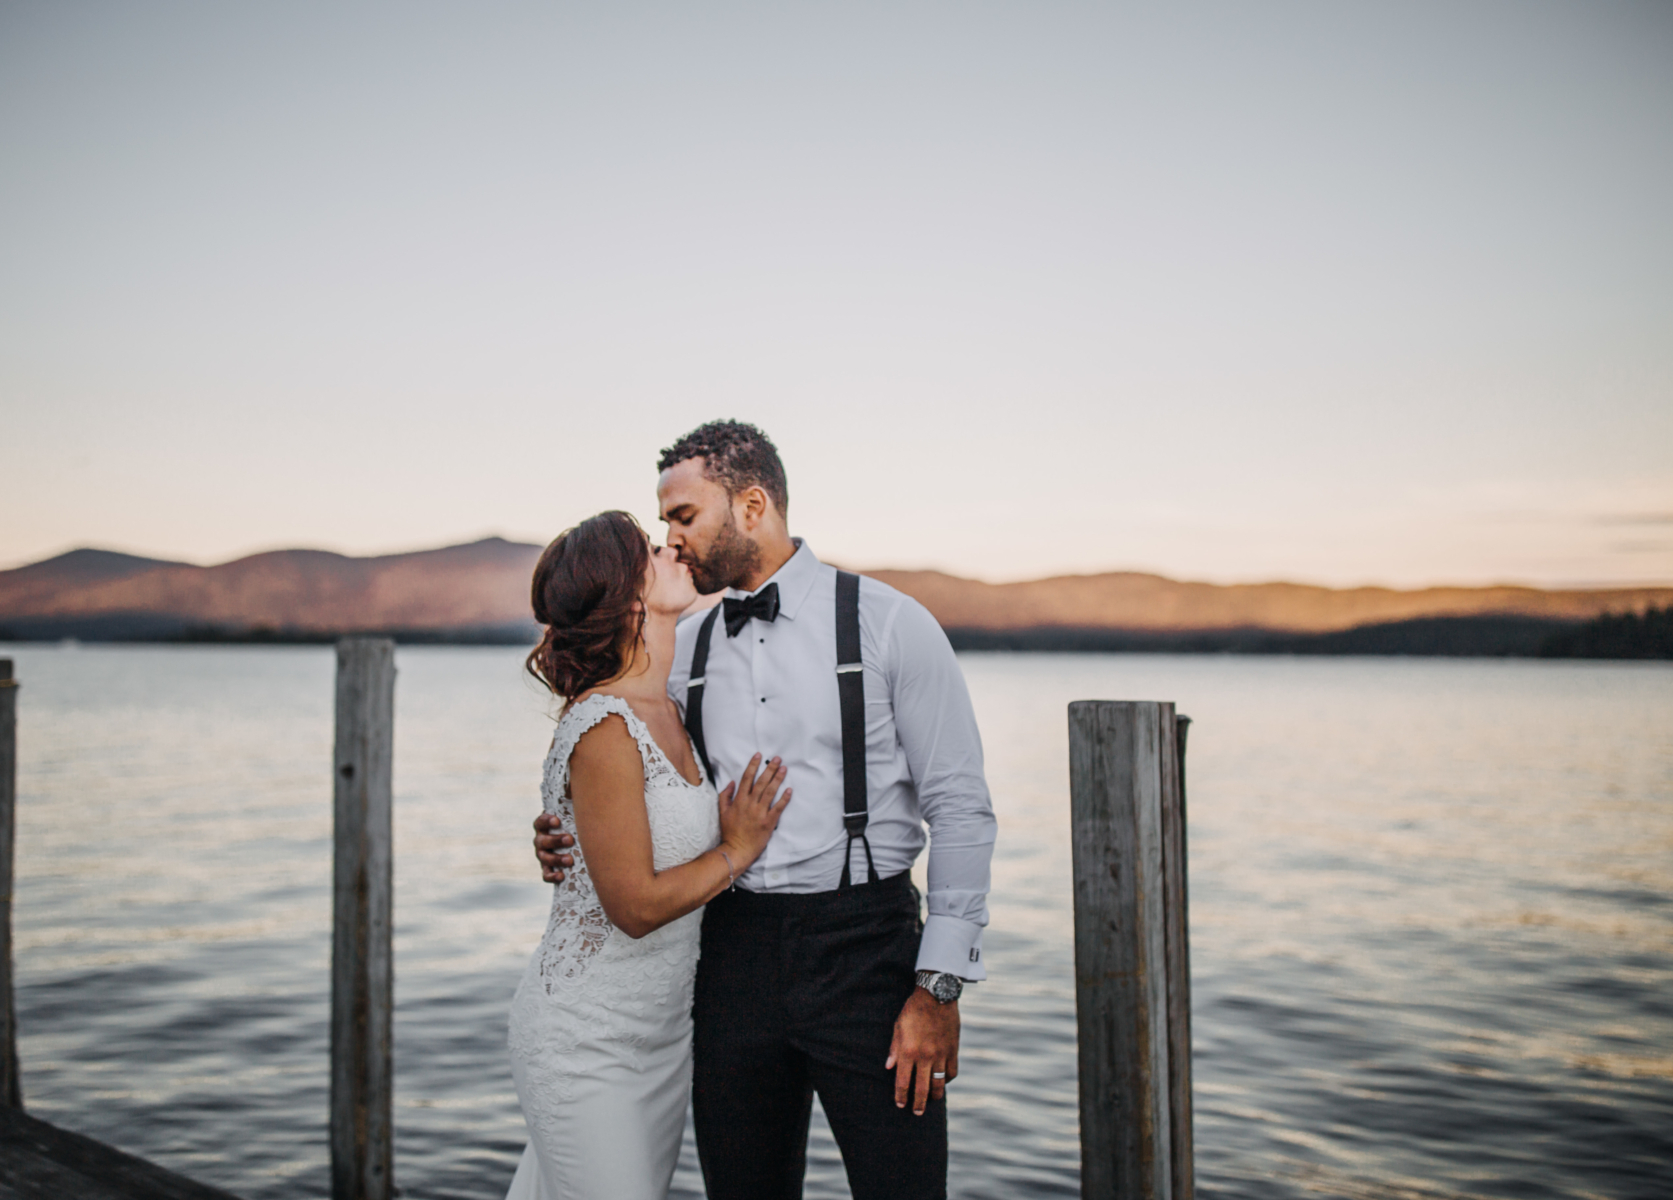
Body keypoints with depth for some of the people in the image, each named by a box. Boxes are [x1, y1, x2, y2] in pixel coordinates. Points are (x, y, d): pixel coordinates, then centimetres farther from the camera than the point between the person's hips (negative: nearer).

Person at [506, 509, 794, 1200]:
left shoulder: (665, 713, 5)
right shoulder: (601, 729, -22)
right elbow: (635, 904, -21)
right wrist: (739, 850, -11)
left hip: (663, 1031, 9)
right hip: (584, 1042, -9)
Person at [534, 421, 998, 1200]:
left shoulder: (887, 624, -4)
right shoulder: (684, 650, 10)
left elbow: (960, 811, -7)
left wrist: (939, 987, -12)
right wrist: (569, 842, -3)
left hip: (865, 945, -4)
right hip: (734, 952, 4)